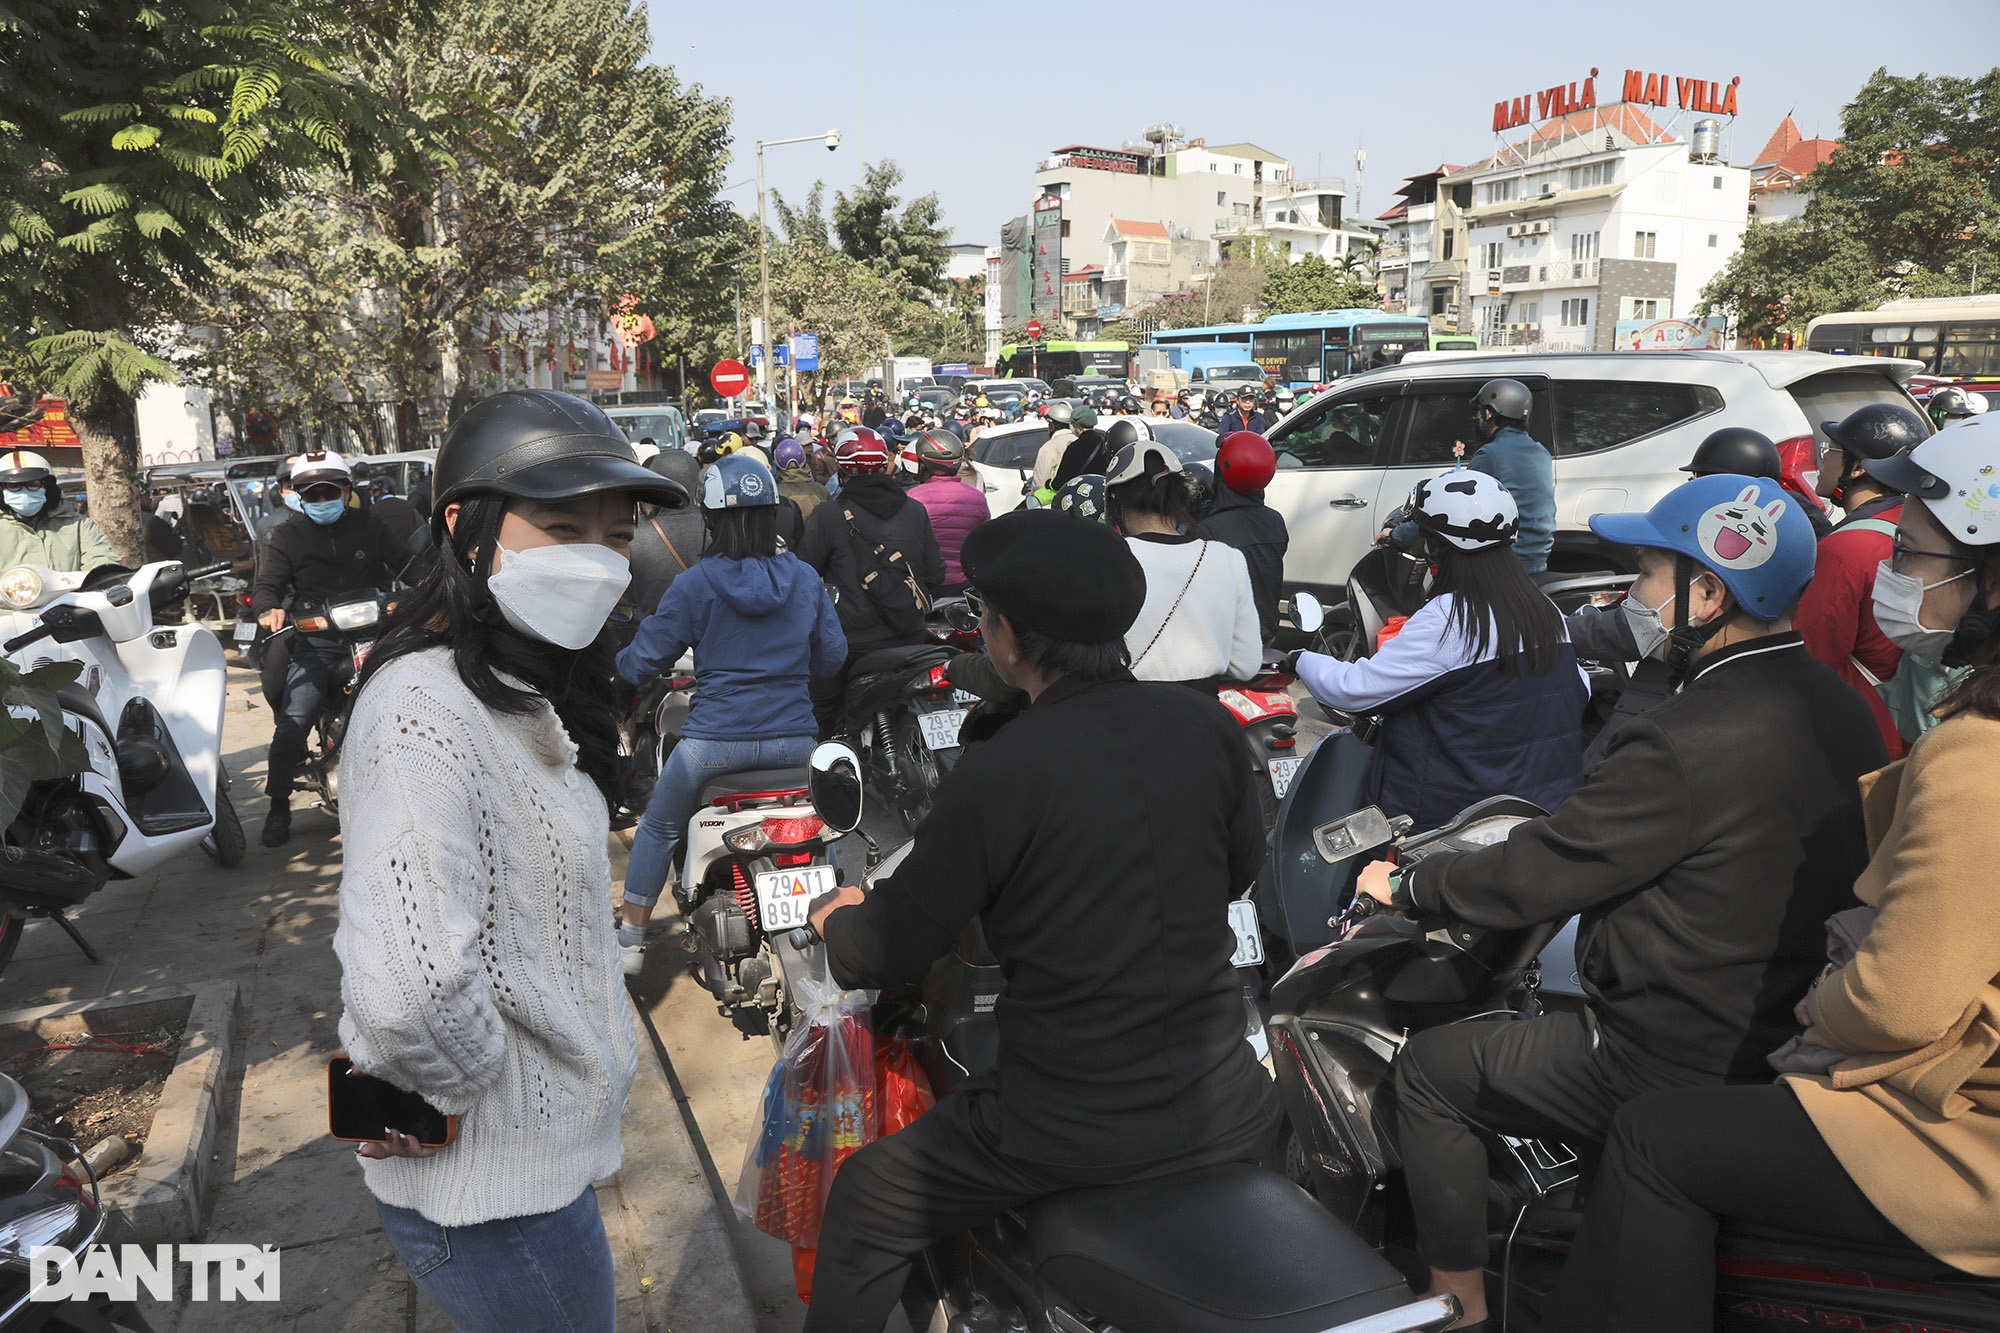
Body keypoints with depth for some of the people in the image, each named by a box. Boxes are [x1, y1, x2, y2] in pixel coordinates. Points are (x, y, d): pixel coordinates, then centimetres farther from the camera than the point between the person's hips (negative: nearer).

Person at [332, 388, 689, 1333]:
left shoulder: (525, 686, 5)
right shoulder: (427, 712, -28)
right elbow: (404, 993, -40)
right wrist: (452, 1089, -22)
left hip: (546, 1144, 9)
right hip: (496, 1188, -9)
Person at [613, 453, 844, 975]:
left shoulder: (694, 585, -7)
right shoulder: (805, 579, 1)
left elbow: (643, 661, -2)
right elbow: (832, 657, 9)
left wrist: (613, 666, 21)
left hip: (714, 739, -2)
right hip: (794, 738, 2)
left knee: (658, 828, 22)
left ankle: (630, 942, 27)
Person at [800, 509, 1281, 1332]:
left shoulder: (997, 778, -19)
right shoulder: (1207, 730, -6)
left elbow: (892, 953, -9)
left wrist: (836, 922, 14)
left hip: (1070, 1133, -4)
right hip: (1224, 1117, 5)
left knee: (864, 1207, 17)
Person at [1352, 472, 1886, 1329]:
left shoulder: (1690, 744, -28)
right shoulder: (1837, 708, 1)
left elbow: (1528, 879, -22)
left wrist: (1405, 886, -3)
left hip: (1678, 1068, -9)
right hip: (1788, 1027, 9)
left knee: (1429, 1070, 5)